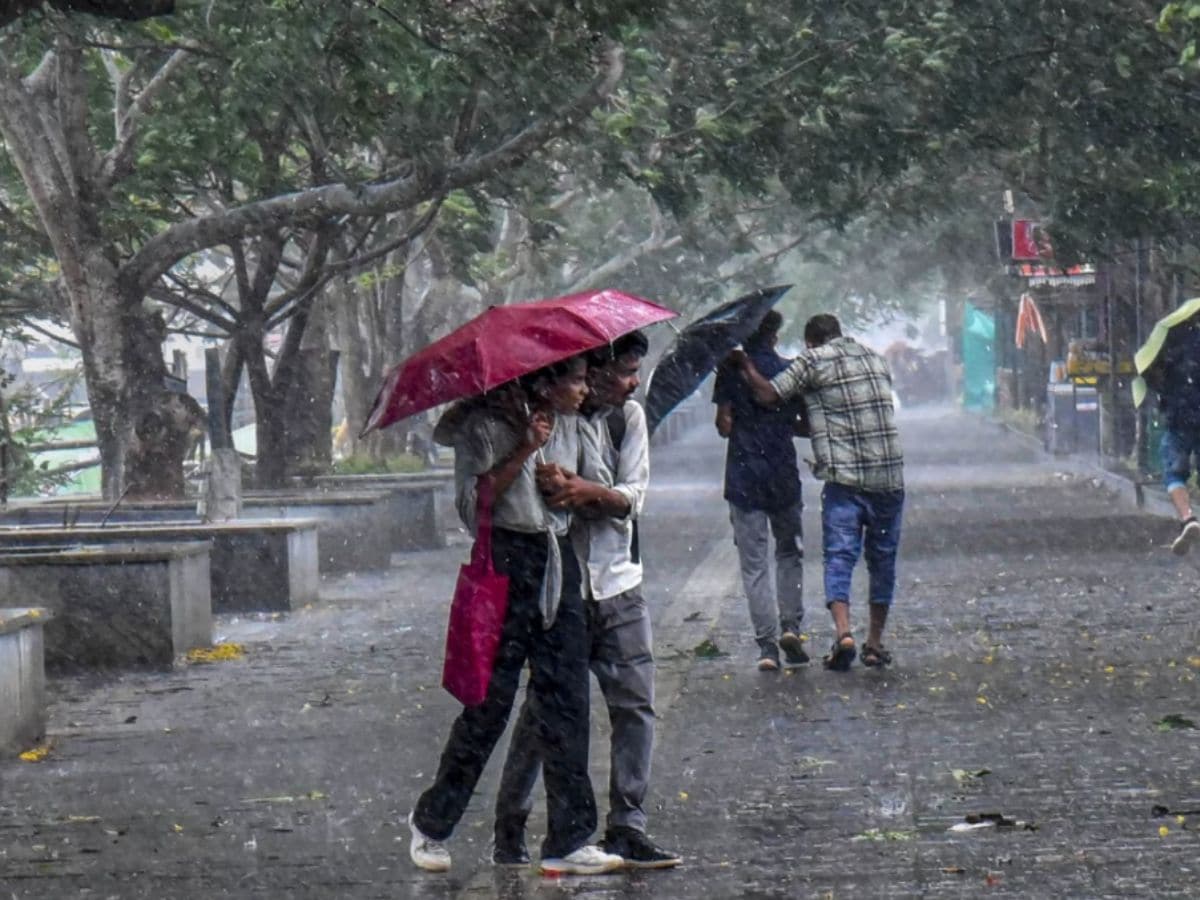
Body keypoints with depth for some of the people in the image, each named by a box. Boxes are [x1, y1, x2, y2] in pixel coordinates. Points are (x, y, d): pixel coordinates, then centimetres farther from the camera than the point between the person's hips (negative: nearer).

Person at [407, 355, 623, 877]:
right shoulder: (484, 426, -7)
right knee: (490, 702, -3)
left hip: (558, 567, 6)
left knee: (566, 705, 0)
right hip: (505, 567, -6)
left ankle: (569, 842, 2)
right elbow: (471, 505, -16)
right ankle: (431, 823, 14)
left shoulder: (570, 427, 11)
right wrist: (522, 452, -19)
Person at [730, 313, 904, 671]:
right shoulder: (876, 359, 17)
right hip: (889, 477, 4)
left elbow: (768, 394, -5)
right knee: (882, 558, 13)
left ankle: (843, 632, -23)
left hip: (844, 478, -4)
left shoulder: (813, 361, 0)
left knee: (839, 557, -4)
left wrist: (746, 364, 12)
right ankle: (875, 643, 16)